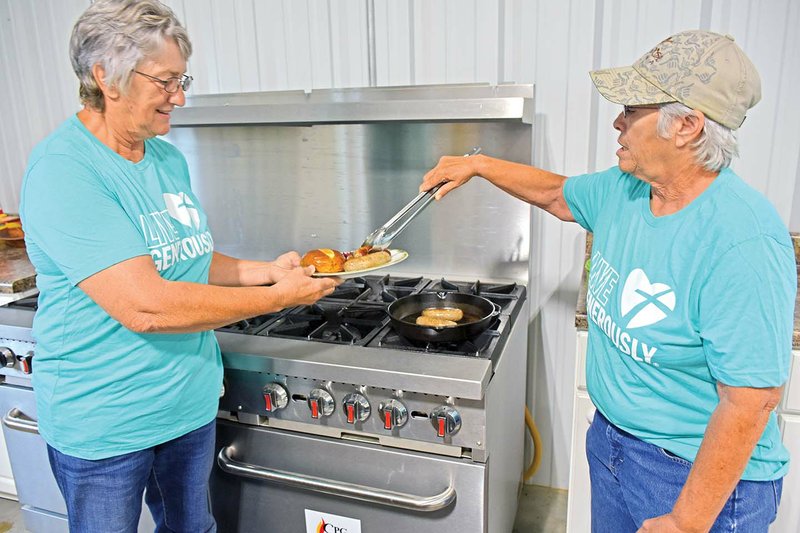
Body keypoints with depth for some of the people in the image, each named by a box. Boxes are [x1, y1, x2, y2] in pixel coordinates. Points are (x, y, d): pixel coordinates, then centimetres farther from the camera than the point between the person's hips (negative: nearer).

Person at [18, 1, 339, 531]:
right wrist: (278, 296, -23)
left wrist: (264, 269, -4)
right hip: (104, 425, -6)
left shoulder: (170, 159, 4)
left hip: (191, 403, 7)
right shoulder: (62, 169, -22)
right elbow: (144, 306, -30)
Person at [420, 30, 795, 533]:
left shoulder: (742, 242, -29)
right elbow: (556, 194, 16)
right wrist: (477, 164, 14)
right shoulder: (619, 190, -6)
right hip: (611, 437, 7)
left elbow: (751, 401, -27)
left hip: (700, 475, -7)